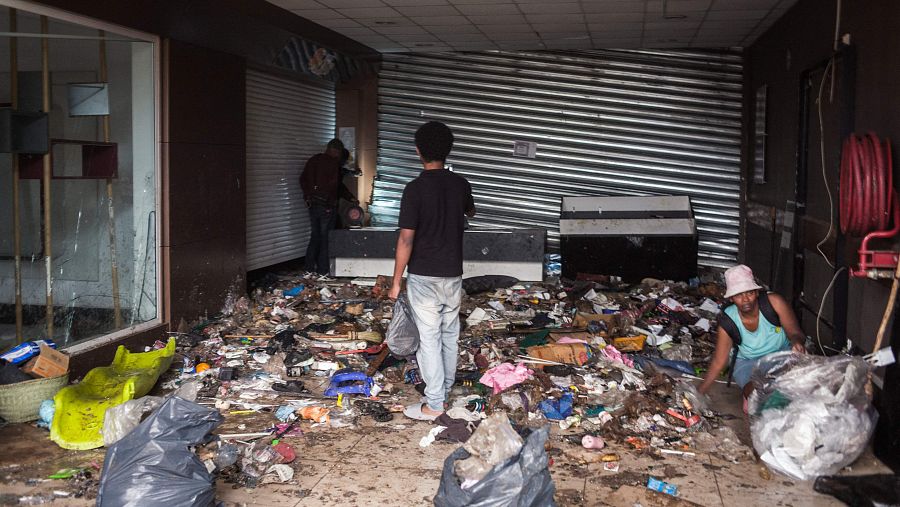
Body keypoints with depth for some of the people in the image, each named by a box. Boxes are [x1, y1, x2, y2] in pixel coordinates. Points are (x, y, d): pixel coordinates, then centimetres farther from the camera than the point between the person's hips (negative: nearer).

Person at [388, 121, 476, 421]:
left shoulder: (415, 189, -17)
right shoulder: (460, 184, 1)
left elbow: (406, 240, -18)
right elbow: (471, 212, 25)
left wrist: (396, 281, -9)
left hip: (424, 276, -5)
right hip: (453, 274, 5)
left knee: (429, 338, -1)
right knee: (450, 334, 17)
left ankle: (434, 404, 2)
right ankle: (445, 389, 30)